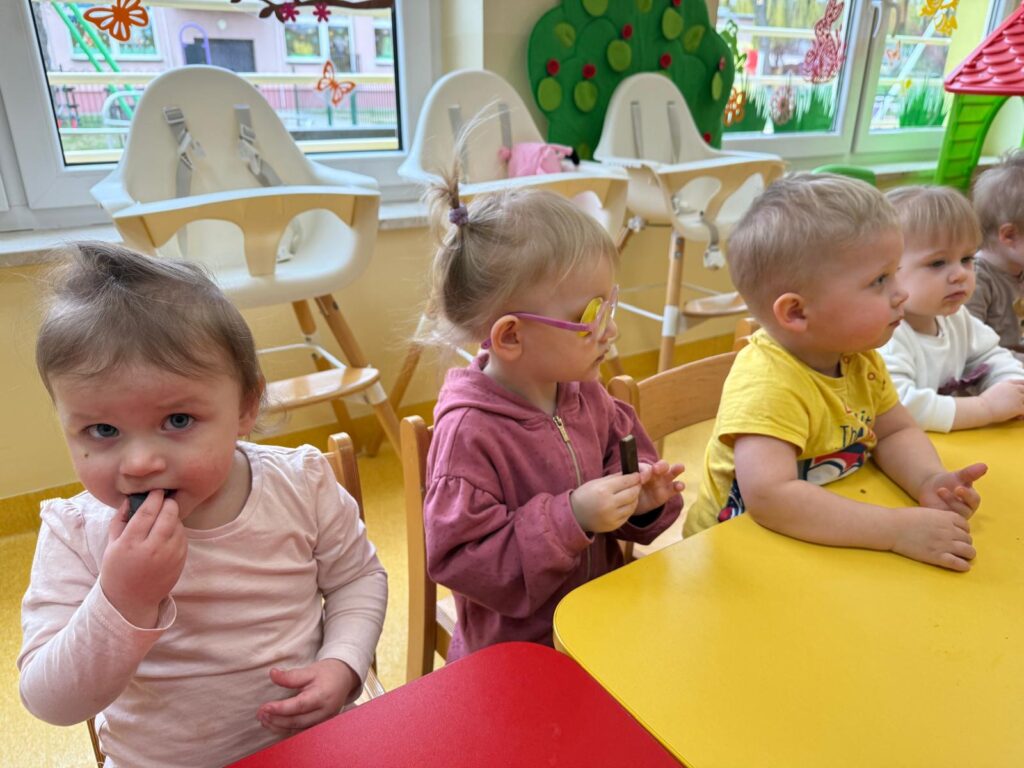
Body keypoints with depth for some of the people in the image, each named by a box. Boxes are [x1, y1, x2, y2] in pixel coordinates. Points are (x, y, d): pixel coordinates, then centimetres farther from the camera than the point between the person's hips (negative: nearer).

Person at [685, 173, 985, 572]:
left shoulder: (859, 357, -2)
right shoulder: (768, 382, -28)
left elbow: (896, 432, 9)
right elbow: (768, 496, -39)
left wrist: (929, 481, -11)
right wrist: (898, 529, -35)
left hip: (831, 540, 8)